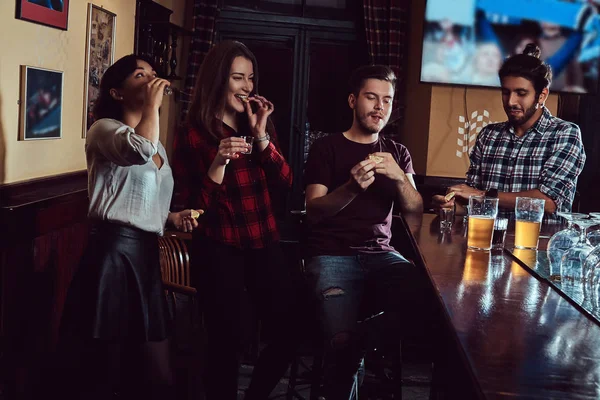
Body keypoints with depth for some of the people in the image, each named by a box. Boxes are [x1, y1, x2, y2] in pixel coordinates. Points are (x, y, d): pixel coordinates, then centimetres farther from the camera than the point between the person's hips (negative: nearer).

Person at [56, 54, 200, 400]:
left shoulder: (158, 145, 20)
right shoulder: (104, 129, -5)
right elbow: (141, 150, -30)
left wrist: (172, 217, 11)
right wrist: (153, 103, -15)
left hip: (147, 255, 8)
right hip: (114, 255, -8)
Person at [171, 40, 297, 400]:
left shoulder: (260, 125, 12)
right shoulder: (193, 137, -4)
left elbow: (285, 184, 1)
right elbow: (191, 208, -10)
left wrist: (262, 136, -9)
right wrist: (219, 162, -23)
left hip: (264, 244, 5)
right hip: (218, 249, -4)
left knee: (289, 333, 1)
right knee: (230, 339, -6)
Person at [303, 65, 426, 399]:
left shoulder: (398, 152, 17)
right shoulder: (327, 148, 5)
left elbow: (415, 211, 8)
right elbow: (314, 211, -4)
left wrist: (398, 178, -13)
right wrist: (352, 187, -23)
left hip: (381, 254, 4)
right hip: (332, 255, -3)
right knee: (344, 339, -30)